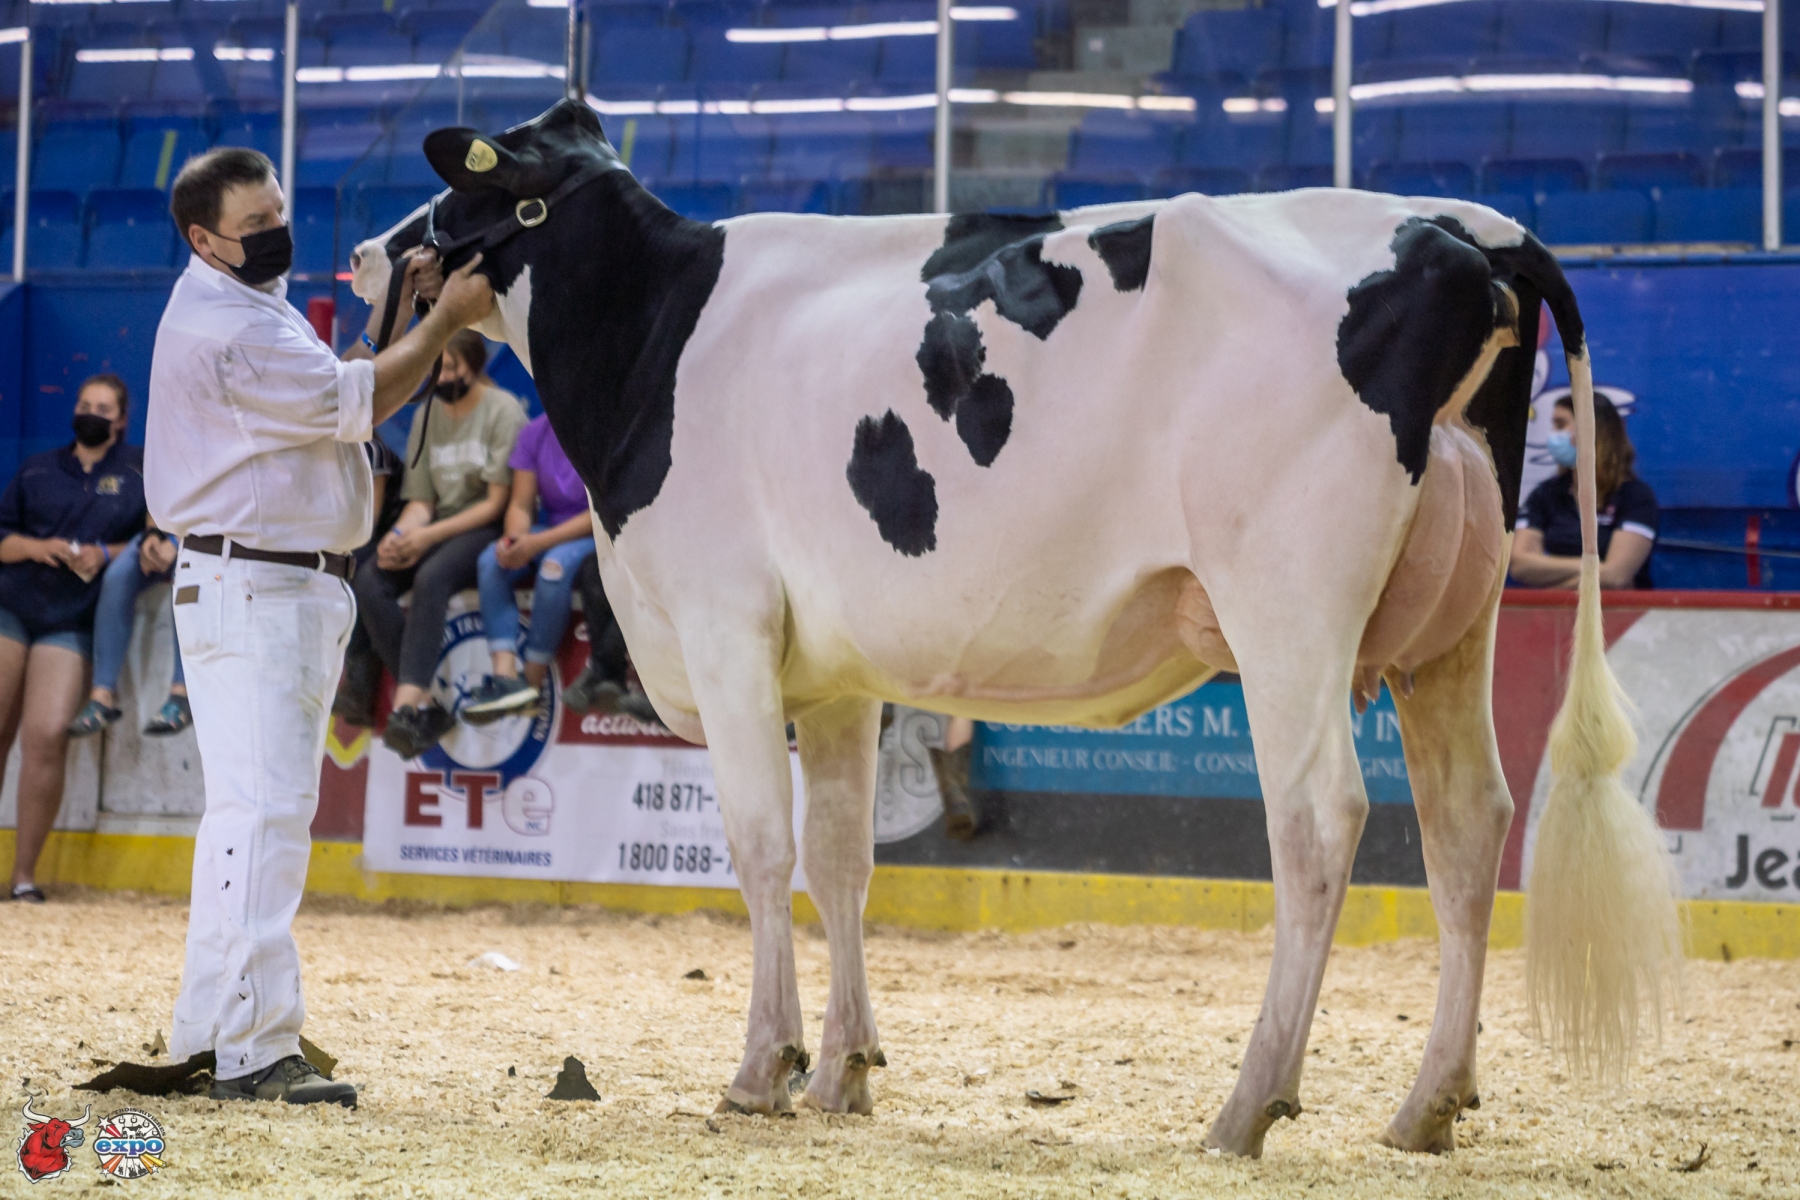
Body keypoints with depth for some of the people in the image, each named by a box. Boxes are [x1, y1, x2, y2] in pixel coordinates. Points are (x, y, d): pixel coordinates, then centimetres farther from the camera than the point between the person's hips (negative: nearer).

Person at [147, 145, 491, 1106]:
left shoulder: (256, 308, 19)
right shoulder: (217, 323, -15)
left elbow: (349, 400, 19)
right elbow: (353, 402, -17)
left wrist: (401, 308, 9)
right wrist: (446, 320, -11)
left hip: (301, 592, 11)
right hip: (245, 586, -11)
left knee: (270, 810, 14)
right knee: (262, 808, -15)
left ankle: (209, 1039, 20)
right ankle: (250, 1052, -19)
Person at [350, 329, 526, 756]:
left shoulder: (502, 409, -5)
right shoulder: (428, 415, 14)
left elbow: (498, 502, -10)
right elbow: (420, 500, 12)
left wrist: (431, 535, -17)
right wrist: (400, 536, -11)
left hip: (489, 529, -6)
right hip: (439, 529, 7)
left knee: (432, 577, -36)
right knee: (369, 582, -21)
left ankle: (408, 703, -44)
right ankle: (424, 703, -26)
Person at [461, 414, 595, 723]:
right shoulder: (535, 434, 7)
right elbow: (521, 505, 5)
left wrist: (538, 543, -24)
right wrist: (515, 538, -20)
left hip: (599, 536, -6)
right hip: (552, 531, 6)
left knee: (556, 565, -36)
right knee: (491, 561, -23)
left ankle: (533, 683, -26)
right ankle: (505, 675, -35)